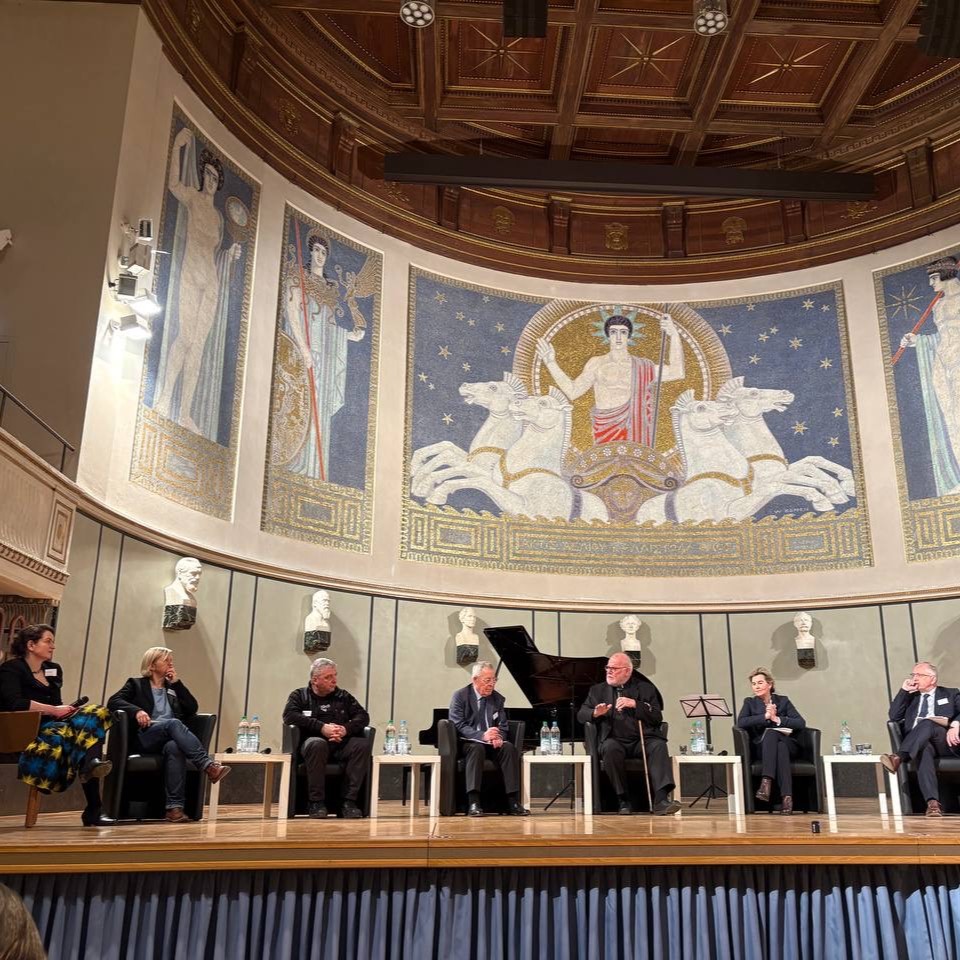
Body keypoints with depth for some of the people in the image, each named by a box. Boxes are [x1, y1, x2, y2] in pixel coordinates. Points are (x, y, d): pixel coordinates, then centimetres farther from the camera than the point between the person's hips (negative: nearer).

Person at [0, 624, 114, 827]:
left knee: (96, 714, -26)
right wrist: (53, 710, -13)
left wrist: (65, 708, -1)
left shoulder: (54, 669, 24)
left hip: (53, 724, 7)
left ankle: (90, 764, -49)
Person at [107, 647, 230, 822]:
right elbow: (113, 701, 2)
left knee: (174, 747, -37)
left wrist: (177, 683, 9)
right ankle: (208, 765, -47)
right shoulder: (136, 684, 19)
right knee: (174, 723, -36)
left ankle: (174, 807, -43)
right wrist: (137, 710, -16)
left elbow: (192, 709, 13)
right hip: (146, 737, -3)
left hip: (172, 737, 3)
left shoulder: (173, 688, 28)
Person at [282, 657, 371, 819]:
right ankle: (316, 802, -26)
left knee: (363, 743, -27)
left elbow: (363, 716, 10)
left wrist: (346, 729, -12)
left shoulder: (344, 697, 21)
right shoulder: (300, 695, 14)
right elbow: (290, 716, -6)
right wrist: (322, 727, -16)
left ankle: (348, 801, -24)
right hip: (314, 740, -3)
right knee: (317, 744, -38)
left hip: (342, 745, 3)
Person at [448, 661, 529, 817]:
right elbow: (458, 726, -15)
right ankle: (473, 803, -39)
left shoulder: (498, 699, 9)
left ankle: (513, 802, -27)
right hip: (467, 743, -4)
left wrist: (498, 737, -16)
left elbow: (503, 726, 10)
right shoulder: (459, 697, -5)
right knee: (477, 748, -37)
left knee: (509, 748, -26)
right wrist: (482, 736, -30)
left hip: (491, 744, 4)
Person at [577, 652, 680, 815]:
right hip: (614, 740, 0)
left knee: (658, 745, -31)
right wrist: (595, 713, -9)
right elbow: (581, 714, 14)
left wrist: (635, 704, -11)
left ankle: (661, 800, -41)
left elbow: (657, 717, 4)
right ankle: (623, 801, -23)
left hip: (643, 739, 0)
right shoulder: (598, 690, 20)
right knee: (610, 748, -34)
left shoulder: (645, 688, 15)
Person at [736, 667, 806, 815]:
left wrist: (777, 719, -10)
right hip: (761, 748, 0)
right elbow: (741, 722, -7)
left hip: (787, 745, 0)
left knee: (771, 733, -36)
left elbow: (801, 723, -1)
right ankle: (786, 796, -47)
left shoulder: (783, 701, 14)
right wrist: (765, 716, -12)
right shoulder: (749, 702, 14)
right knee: (771, 732, -38)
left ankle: (766, 781, -50)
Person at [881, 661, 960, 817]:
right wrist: (904, 691, 11)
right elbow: (894, 716, 14)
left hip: (946, 742, -2)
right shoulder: (910, 697, 29)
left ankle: (898, 757, -52)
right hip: (920, 743, 2)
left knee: (927, 723, -35)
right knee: (923, 750, -37)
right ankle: (933, 802, -51)